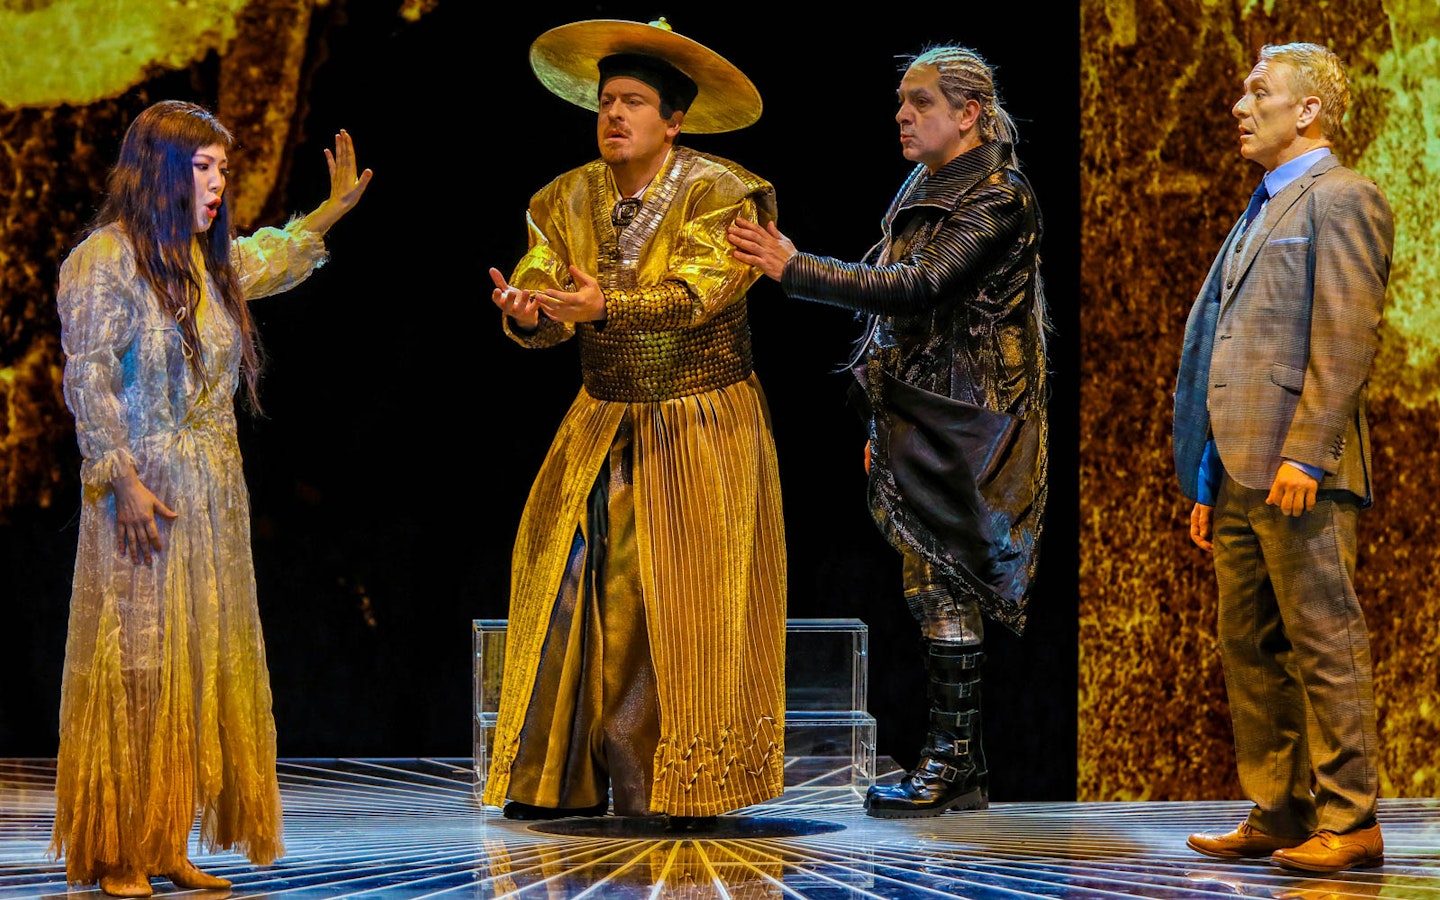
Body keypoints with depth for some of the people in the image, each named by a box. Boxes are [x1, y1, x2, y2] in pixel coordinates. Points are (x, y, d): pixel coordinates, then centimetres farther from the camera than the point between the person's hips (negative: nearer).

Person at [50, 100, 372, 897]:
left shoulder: (210, 261, 13)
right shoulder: (106, 258, -9)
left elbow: (267, 261, 38)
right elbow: (88, 381, -13)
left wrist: (334, 209, 36)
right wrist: (123, 481, -19)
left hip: (213, 498, 8)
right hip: (144, 496, -8)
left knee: (202, 670, 7)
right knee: (136, 669, -6)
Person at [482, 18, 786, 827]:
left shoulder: (717, 195, -11)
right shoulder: (570, 200, 3)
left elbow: (694, 295, -26)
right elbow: (548, 302, -5)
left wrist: (606, 307, -41)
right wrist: (528, 315, -29)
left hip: (701, 426, -4)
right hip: (606, 421, 5)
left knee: (688, 599, -3)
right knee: (572, 580, -1)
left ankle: (697, 788, 3)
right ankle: (570, 779, 6)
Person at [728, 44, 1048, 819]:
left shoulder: (999, 201, -11)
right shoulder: (922, 192, 16)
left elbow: (919, 288, -23)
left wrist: (795, 269, -26)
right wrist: (882, 425, 19)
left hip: (959, 422, -8)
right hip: (913, 418, 8)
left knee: (941, 583, -7)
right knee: (936, 587, 7)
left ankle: (951, 762, -1)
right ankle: (961, 764, 12)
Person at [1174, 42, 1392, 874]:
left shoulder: (1341, 199, -5)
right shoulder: (1263, 212, 24)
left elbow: (1347, 339, -14)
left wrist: (1304, 456, -22)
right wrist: (1209, 483, 20)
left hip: (1299, 472, -9)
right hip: (1241, 476, 9)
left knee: (1324, 647, -6)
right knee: (1250, 649, 10)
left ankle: (1349, 821, -3)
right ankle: (1278, 813, 16)